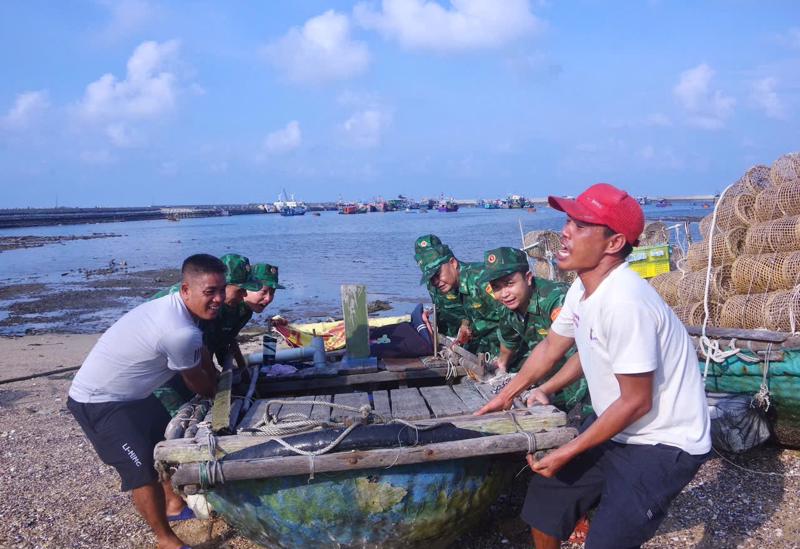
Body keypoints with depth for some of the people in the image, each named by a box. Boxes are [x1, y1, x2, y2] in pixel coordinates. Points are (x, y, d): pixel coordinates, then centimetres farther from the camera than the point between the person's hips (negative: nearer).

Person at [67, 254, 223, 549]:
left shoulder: (175, 305, -5)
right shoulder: (181, 333, -34)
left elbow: (202, 357, 12)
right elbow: (198, 384, -14)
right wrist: (220, 392, 5)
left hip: (131, 393, 10)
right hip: (98, 403, -10)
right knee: (143, 468, -9)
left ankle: (175, 505, 40)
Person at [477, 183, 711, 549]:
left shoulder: (624, 302, -31)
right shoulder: (583, 287, -3)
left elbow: (636, 402, -25)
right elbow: (551, 347, 14)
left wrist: (567, 453, -17)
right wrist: (506, 395, 20)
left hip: (664, 444, -9)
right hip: (616, 426, 9)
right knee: (546, 495, 15)